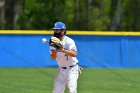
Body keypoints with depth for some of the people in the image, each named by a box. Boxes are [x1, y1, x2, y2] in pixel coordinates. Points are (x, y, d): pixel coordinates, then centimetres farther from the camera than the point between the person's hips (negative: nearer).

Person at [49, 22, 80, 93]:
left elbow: (74, 54, -33)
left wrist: (63, 50, -46)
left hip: (72, 69, -5)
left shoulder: (69, 41, -17)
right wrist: (55, 49, -26)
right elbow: (53, 57, -8)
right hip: (61, 69, 5)